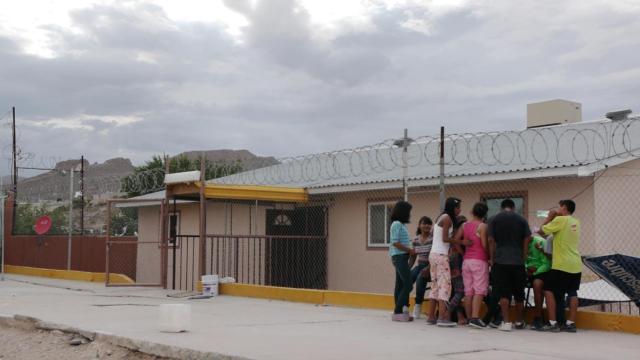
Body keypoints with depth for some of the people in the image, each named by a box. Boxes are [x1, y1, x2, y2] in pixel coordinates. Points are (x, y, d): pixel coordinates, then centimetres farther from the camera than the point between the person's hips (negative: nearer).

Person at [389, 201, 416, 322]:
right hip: (400, 257, -10)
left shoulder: (401, 224, 16)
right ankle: (398, 312, -10)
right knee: (408, 285, -12)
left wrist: (409, 251, 4)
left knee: (400, 285, 9)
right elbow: (395, 243, -18)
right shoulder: (397, 224, -11)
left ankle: (399, 312, 11)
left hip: (401, 257, 10)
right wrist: (409, 250, -13)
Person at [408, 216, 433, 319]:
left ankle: (418, 305, -18)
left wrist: (428, 268, -25)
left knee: (420, 278, -32)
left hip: (430, 266, -5)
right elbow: (413, 257, 14)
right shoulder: (416, 240, 10)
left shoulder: (433, 238, -8)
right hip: (420, 265, 5)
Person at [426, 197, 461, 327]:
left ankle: (431, 317, 8)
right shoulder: (447, 218, -8)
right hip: (441, 255, -9)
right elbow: (445, 239, -15)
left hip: (434, 254, 9)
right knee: (445, 284, -9)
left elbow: (438, 237, 12)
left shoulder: (441, 217, 18)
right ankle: (442, 318, -14)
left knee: (435, 286, 9)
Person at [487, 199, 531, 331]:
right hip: (518, 261, 1)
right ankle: (519, 322, 23)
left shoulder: (494, 219, 5)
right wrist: (523, 258, 12)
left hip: (500, 261, -1)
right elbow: (527, 241, 5)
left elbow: (491, 241, 0)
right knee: (519, 293, 12)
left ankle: (506, 322, -6)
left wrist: (492, 259, 5)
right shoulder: (521, 220, 8)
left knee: (503, 293, 0)